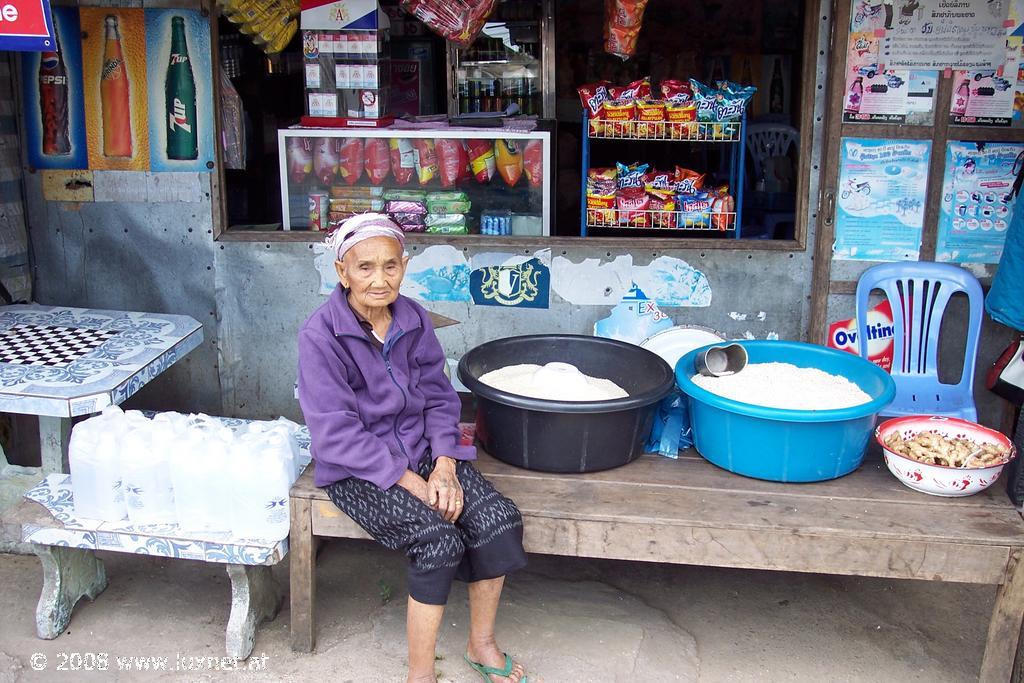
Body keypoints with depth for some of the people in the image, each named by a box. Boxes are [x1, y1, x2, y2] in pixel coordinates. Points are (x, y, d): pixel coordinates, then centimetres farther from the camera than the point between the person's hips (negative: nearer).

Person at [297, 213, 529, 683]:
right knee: (438, 541, -27)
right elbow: (337, 434, -18)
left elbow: (438, 398, 4)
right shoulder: (321, 334, -16)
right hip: (358, 469, -5)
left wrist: (443, 466, -12)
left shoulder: (413, 319, -1)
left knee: (499, 520, -16)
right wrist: (411, 483, -20)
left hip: (420, 450, 5)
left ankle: (481, 645, 6)